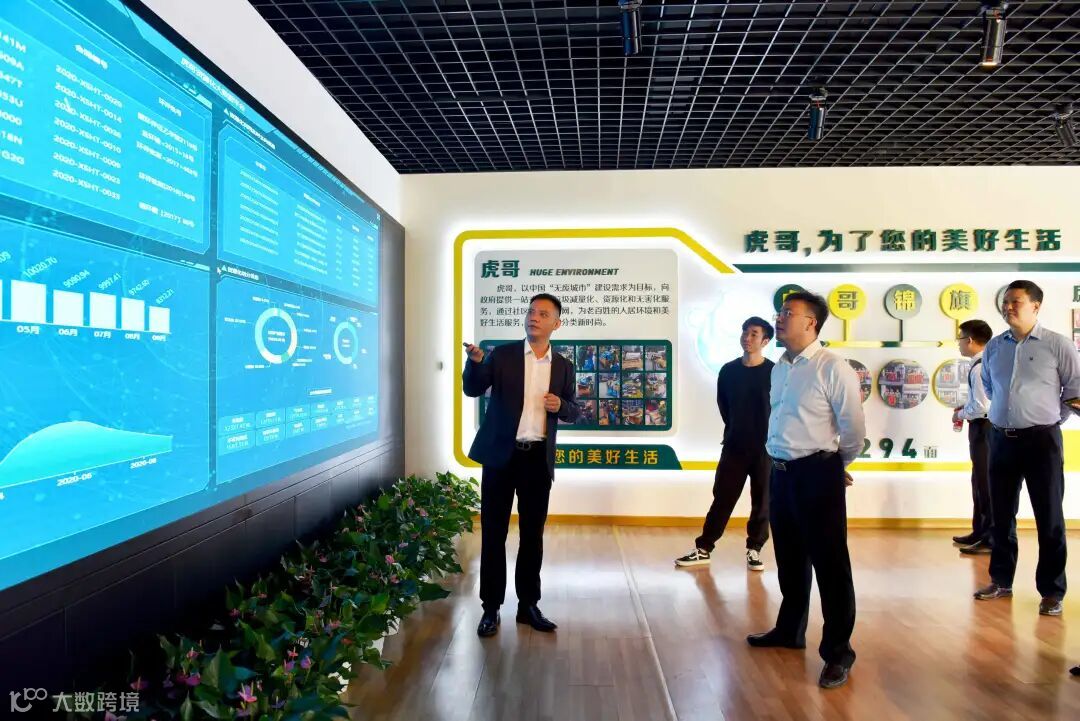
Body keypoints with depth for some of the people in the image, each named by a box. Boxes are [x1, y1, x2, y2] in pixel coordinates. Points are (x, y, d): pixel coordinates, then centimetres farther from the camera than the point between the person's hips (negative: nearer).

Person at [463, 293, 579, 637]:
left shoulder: (563, 366, 7)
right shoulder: (502, 354, 0)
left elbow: (573, 412, 12)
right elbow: (473, 390, -8)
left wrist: (561, 405, -11)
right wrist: (475, 361, -28)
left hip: (538, 459, 2)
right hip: (501, 455, -2)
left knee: (533, 534, 11)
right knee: (494, 533, 4)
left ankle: (528, 604, 25)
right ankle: (491, 608, 16)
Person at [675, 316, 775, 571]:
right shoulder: (728, 371, 3)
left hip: (766, 448, -2)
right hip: (734, 447, 2)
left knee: (762, 502, 7)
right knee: (722, 499, 6)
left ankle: (754, 550, 21)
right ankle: (704, 549, 12)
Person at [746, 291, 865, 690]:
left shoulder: (832, 368, -14)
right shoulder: (779, 369, 10)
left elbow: (854, 426, -10)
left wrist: (836, 466, 3)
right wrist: (779, 457, 17)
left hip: (818, 474, -8)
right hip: (781, 472, 8)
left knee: (830, 564, 2)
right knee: (789, 559, 20)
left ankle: (838, 652, 16)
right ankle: (789, 630, 38)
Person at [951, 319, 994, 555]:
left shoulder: (979, 367, -20)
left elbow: (981, 407, -24)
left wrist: (960, 414, -8)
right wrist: (965, 408, 9)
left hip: (984, 428, -10)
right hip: (985, 428, 10)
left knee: (986, 484, -2)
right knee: (981, 482, 17)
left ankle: (992, 540, 6)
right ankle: (981, 533, 27)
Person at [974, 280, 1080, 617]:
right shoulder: (994, 346, 7)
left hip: (1041, 439, -4)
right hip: (1001, 439, 5)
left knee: (1049, 517, 3)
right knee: (1001, 514, 12)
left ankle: (1052, 591, 14)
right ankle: (1001, 580, 25)